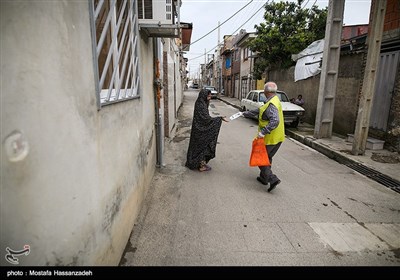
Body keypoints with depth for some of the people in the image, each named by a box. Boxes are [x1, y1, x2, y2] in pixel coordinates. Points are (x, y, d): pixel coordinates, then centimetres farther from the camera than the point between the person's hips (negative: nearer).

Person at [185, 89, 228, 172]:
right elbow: (206, 118, -24)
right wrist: (219, 118, -23)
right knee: (203, 146, 0)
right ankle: (202, 165, 11)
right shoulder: (200, 105, -21)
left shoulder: (202, 104, 9)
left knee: (200, 146, 16)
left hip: (200, 129, 10)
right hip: (201, 130, -10)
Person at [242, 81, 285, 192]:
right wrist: (245, 113, 24)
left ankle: (272, 179, -3)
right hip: (277, 137, 10)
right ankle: (263, 178, 34)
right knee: (267, 158, 21)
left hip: (270, 138, -10)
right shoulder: (274, 100, 10)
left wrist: (263, 132, -35)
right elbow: (259, 110, 19)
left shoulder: (271, 105, -22)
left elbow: (275, 121, -34)